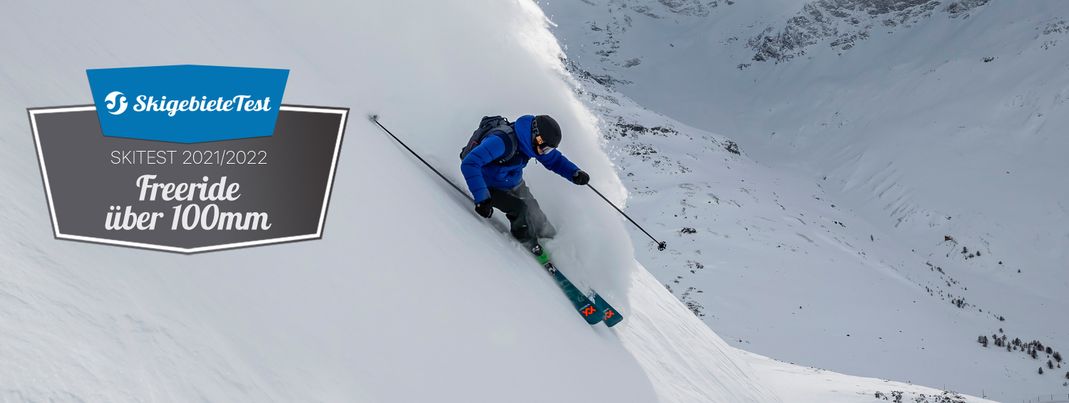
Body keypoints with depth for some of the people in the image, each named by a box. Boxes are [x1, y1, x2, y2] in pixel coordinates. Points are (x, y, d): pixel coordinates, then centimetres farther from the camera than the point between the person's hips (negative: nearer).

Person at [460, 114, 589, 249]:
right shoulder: (502, 141, -39)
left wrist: (575, 173, -17)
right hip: (490, 188, -7)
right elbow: (469, 164, -45)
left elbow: (554, 159, 1)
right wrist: (481, 198, -50)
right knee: (519, 209, -23)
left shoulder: (527, 139, -14)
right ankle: (529, 248, 0)